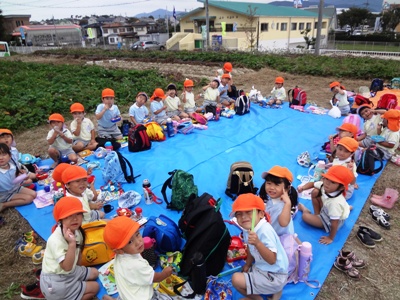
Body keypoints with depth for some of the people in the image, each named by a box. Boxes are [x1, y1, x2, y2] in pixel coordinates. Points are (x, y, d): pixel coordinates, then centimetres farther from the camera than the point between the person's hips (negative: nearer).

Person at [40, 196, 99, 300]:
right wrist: (72, 243, -42)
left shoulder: (77, 231, -6)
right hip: (55, 282, -8)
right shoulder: (56, 240, -31)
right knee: (94, 287, -3)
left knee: (95, 273, 19)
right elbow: (67, 267, -32)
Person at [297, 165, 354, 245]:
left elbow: (334, 223, -34)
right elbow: (312, 184, -1)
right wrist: (302, 188, -21)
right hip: (326, 210, 7)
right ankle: (317, 214, 12)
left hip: (330, 221, -7)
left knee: (305, 217, -15)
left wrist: (330, 238, -23)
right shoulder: (324, 186, -23)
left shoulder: (335, 202, -43)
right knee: (315, 192, -2)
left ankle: (305, 210, 23)